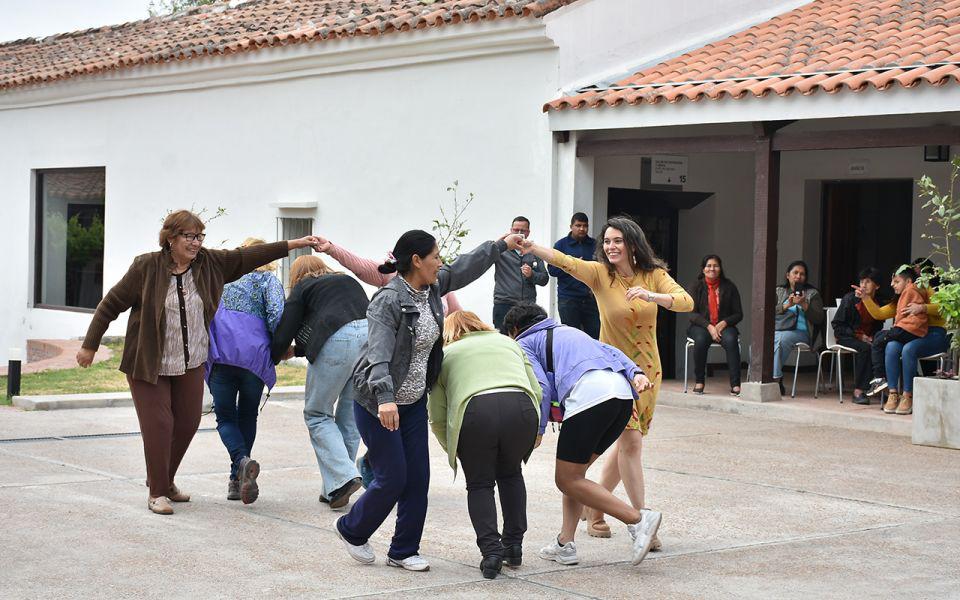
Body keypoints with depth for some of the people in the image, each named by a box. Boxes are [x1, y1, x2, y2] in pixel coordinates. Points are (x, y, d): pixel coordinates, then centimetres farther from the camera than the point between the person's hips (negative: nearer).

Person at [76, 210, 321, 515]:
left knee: (187, 423, 8)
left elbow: (247, 257, 0)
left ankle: (166, 481, 30)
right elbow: (111, 304, -7)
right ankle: (156, 492, 9)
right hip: (149, 364, -5)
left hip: (191, 364, 5)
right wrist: (90, 346, -4)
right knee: (158, 426, -6)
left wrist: (293, 244, -6)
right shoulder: (146, 267, -13)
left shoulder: (210, 263, -1)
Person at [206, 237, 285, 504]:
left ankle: (242, 460, -21)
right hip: (254, 356, -1)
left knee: (226, 418, 7)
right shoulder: (267, 279, 8)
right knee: (247, 417, 15)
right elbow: (276, 315, -8)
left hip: (218, 357, 2)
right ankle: (238, 481, 12)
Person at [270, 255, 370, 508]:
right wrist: (296, 351, 42)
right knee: (350, 415, 14)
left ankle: (343, 477, -9)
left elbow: (284, 333, 11)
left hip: (339, 341, -5)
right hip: (372, 335, 5)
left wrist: (270, 360, 31)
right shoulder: (349, 281, 34)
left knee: (317, 414, 8)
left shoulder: (303, 287, 18)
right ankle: (336, 487, 13)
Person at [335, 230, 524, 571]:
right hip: (378, 403, -8)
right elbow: (378, 352, -34)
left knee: (418, 478, 4)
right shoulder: (389, 300, -24)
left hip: (414, 402, 8)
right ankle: (351, 530, 21)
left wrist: (501, 245, 28)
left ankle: (404, 551, 16)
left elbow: (464, 268, 19)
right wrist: (385, 398, -47)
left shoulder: (430, 288, 1)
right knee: (392, 479, -5)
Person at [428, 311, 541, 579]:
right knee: (510, 474, 27)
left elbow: (437, 418, 18)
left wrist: (454, 451, 33)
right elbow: (537, 391, 22)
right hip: (522, 407, 2)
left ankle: (491, 550, 2)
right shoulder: (508, 342, 34)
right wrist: (530, 438, 34)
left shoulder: (445, 354, 27)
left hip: (475, 411, -2)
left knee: (479, 483, 16)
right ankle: (513, 545, 25)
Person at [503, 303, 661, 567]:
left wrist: (537, 431, 6)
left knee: (568, 480, 2)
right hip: (623, 390, 8)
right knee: (575, 471, 20)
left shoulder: (524, 343, 18)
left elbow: (542, 387, 1)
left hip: (588, 394, -8)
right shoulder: (568, 331, 38)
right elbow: (609, 350, 21)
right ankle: (565, 544, 15)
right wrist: (636, 374, 6)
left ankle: (638, 519, -6)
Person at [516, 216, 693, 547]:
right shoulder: (600, 273, -9)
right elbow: (566, 261, -26)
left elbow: (686, 301, -16)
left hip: (647, 369, 4)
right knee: (631, 441, -12)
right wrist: (532, 248, -44)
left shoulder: (654, 275, -3)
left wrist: (652, 296, -34)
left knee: (627, 444, 10)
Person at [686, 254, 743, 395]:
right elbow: (692, 313, -2)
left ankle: (735, 384, -34)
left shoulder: (729, 287, 7)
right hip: (701, 326, 0)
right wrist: (709, 326, -17)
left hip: (723, 326, 0)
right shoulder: (697, 287, 5)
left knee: (730, 340, -33)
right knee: (701, 339, -35)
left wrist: (724, 323, -13)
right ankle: (699, 381, -18)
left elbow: (738, 314, 7)